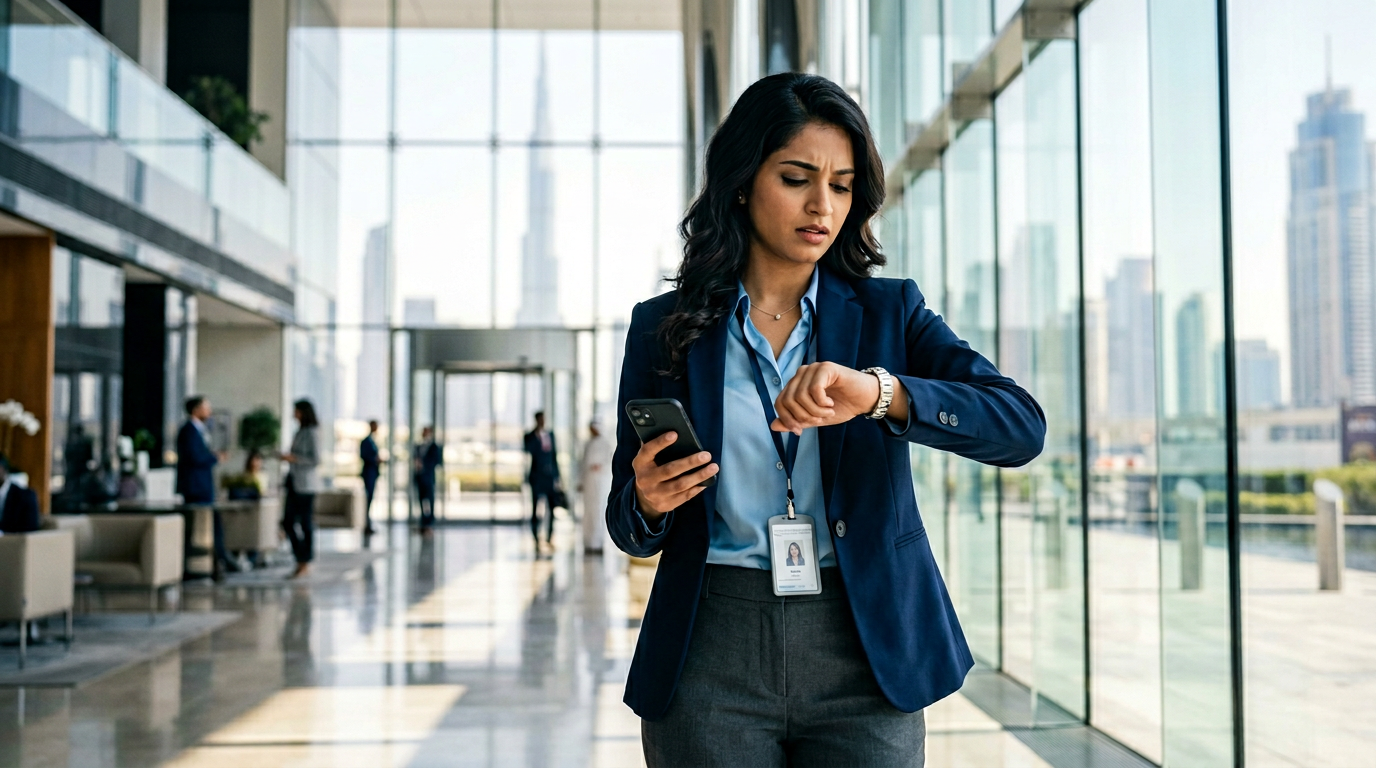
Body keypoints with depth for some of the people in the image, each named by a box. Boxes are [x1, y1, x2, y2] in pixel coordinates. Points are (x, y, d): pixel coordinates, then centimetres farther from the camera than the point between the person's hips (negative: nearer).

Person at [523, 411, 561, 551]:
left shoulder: (550, 434, 13)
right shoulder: (530, 436, 0)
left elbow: (554, 455, 15)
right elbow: (528, 449, -20)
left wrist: (556, 476, 12)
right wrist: (536, 434, -20)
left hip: (550, 477, 4)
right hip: (537, 477, -4)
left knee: (551, 508, 1)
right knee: (535, 509, -1)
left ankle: (549, 539, 9)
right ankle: (537, 541, 3)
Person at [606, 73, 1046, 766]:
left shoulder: (889, 312, 4)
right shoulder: (665, 326, 4)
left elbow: (1022, 427, -11)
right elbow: (630, 528, 8)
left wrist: (879, 392, -27)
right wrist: (649, 504, -16)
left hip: (864, 656, 0)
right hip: (711, 658, 0)